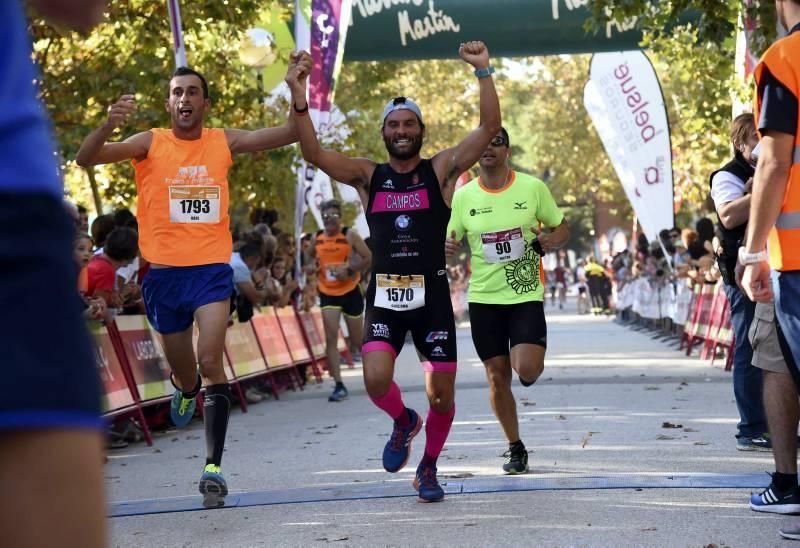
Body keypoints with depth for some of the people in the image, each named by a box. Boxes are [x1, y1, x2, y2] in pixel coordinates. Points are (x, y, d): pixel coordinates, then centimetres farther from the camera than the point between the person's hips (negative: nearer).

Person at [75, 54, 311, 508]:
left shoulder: (224, 143, 3)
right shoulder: (150, 144, -1)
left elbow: (290, 134, 0)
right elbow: (86, 159, -14)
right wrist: (109, 126, -34)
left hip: (212, 270, -1)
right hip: (164, 273, 1)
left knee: (211, 361, -19)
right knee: (183, 371, 16)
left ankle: (214, 466, -16)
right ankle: (187, 391, 55)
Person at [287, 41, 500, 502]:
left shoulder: (441, 170, 2)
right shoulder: (368, 176, 7)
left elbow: (490, 128, -9)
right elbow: (315, 154, -7)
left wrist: (484, 73, -18)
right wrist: (300, 101, -19)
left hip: (432, 295, 0)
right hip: (384, 295, 1)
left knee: (442, 392, 1)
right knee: (376, 379, -19)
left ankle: (429, 467, 27)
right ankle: (404, 422, 16)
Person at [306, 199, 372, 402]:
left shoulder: (350, 235, -9)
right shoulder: (316, 238, 2)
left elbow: (368, 258, -10)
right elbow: (308, 258, 21)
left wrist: (350, 270, -23)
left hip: (350, 292, -2)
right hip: (328, 293, 2)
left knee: (357, 339, 9)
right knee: (331, 338, -11)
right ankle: (339, 385, -10)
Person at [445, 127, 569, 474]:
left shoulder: (532, 187, -3)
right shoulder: (463, 196, 1)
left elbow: (562, 226, 7)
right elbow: (449, 241, 9)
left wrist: (553, 241, -15)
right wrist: (446, 248, -15)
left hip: (527, 295, -2)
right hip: (483, 298, 2)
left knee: (526, 369, -19)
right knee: (497, 378, 4)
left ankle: (533, 360, 20)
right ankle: (515, 448, 21)